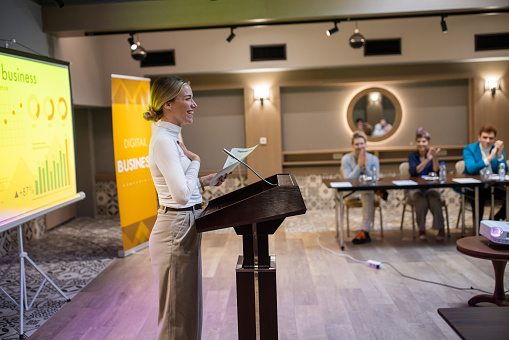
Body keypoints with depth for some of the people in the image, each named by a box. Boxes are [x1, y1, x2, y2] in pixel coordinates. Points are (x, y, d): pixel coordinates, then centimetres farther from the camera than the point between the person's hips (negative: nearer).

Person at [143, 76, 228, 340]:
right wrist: (194, 161, -12)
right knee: (177, 317, 5)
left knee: (189, 309, 20)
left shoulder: (172, 137, 12)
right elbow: (181, 194, -26)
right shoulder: (162, 140, -19)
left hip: (186, 227, 10)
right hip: (175, 229, -10)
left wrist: (206, 181, 9)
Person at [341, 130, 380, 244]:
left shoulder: (373, 159, 3)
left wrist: (365, 167, -16)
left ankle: (364, 231, -35)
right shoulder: (346, 159, -1)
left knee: (368, 195, -35)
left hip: (368, 191, 1)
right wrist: (359, 166, -17)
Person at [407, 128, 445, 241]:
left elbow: (436, 170, -10)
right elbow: (414, 172, -16)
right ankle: (421, 230, -24)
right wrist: (427, 160, -26)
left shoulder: (432, 154, 6)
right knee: (421, 200, -33)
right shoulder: (412, 156, 3)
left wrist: (434, 157, -26)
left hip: (430, 187, 1)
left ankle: (441, 229, -30)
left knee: (434, 198, -32)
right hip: (414, 188, -1)